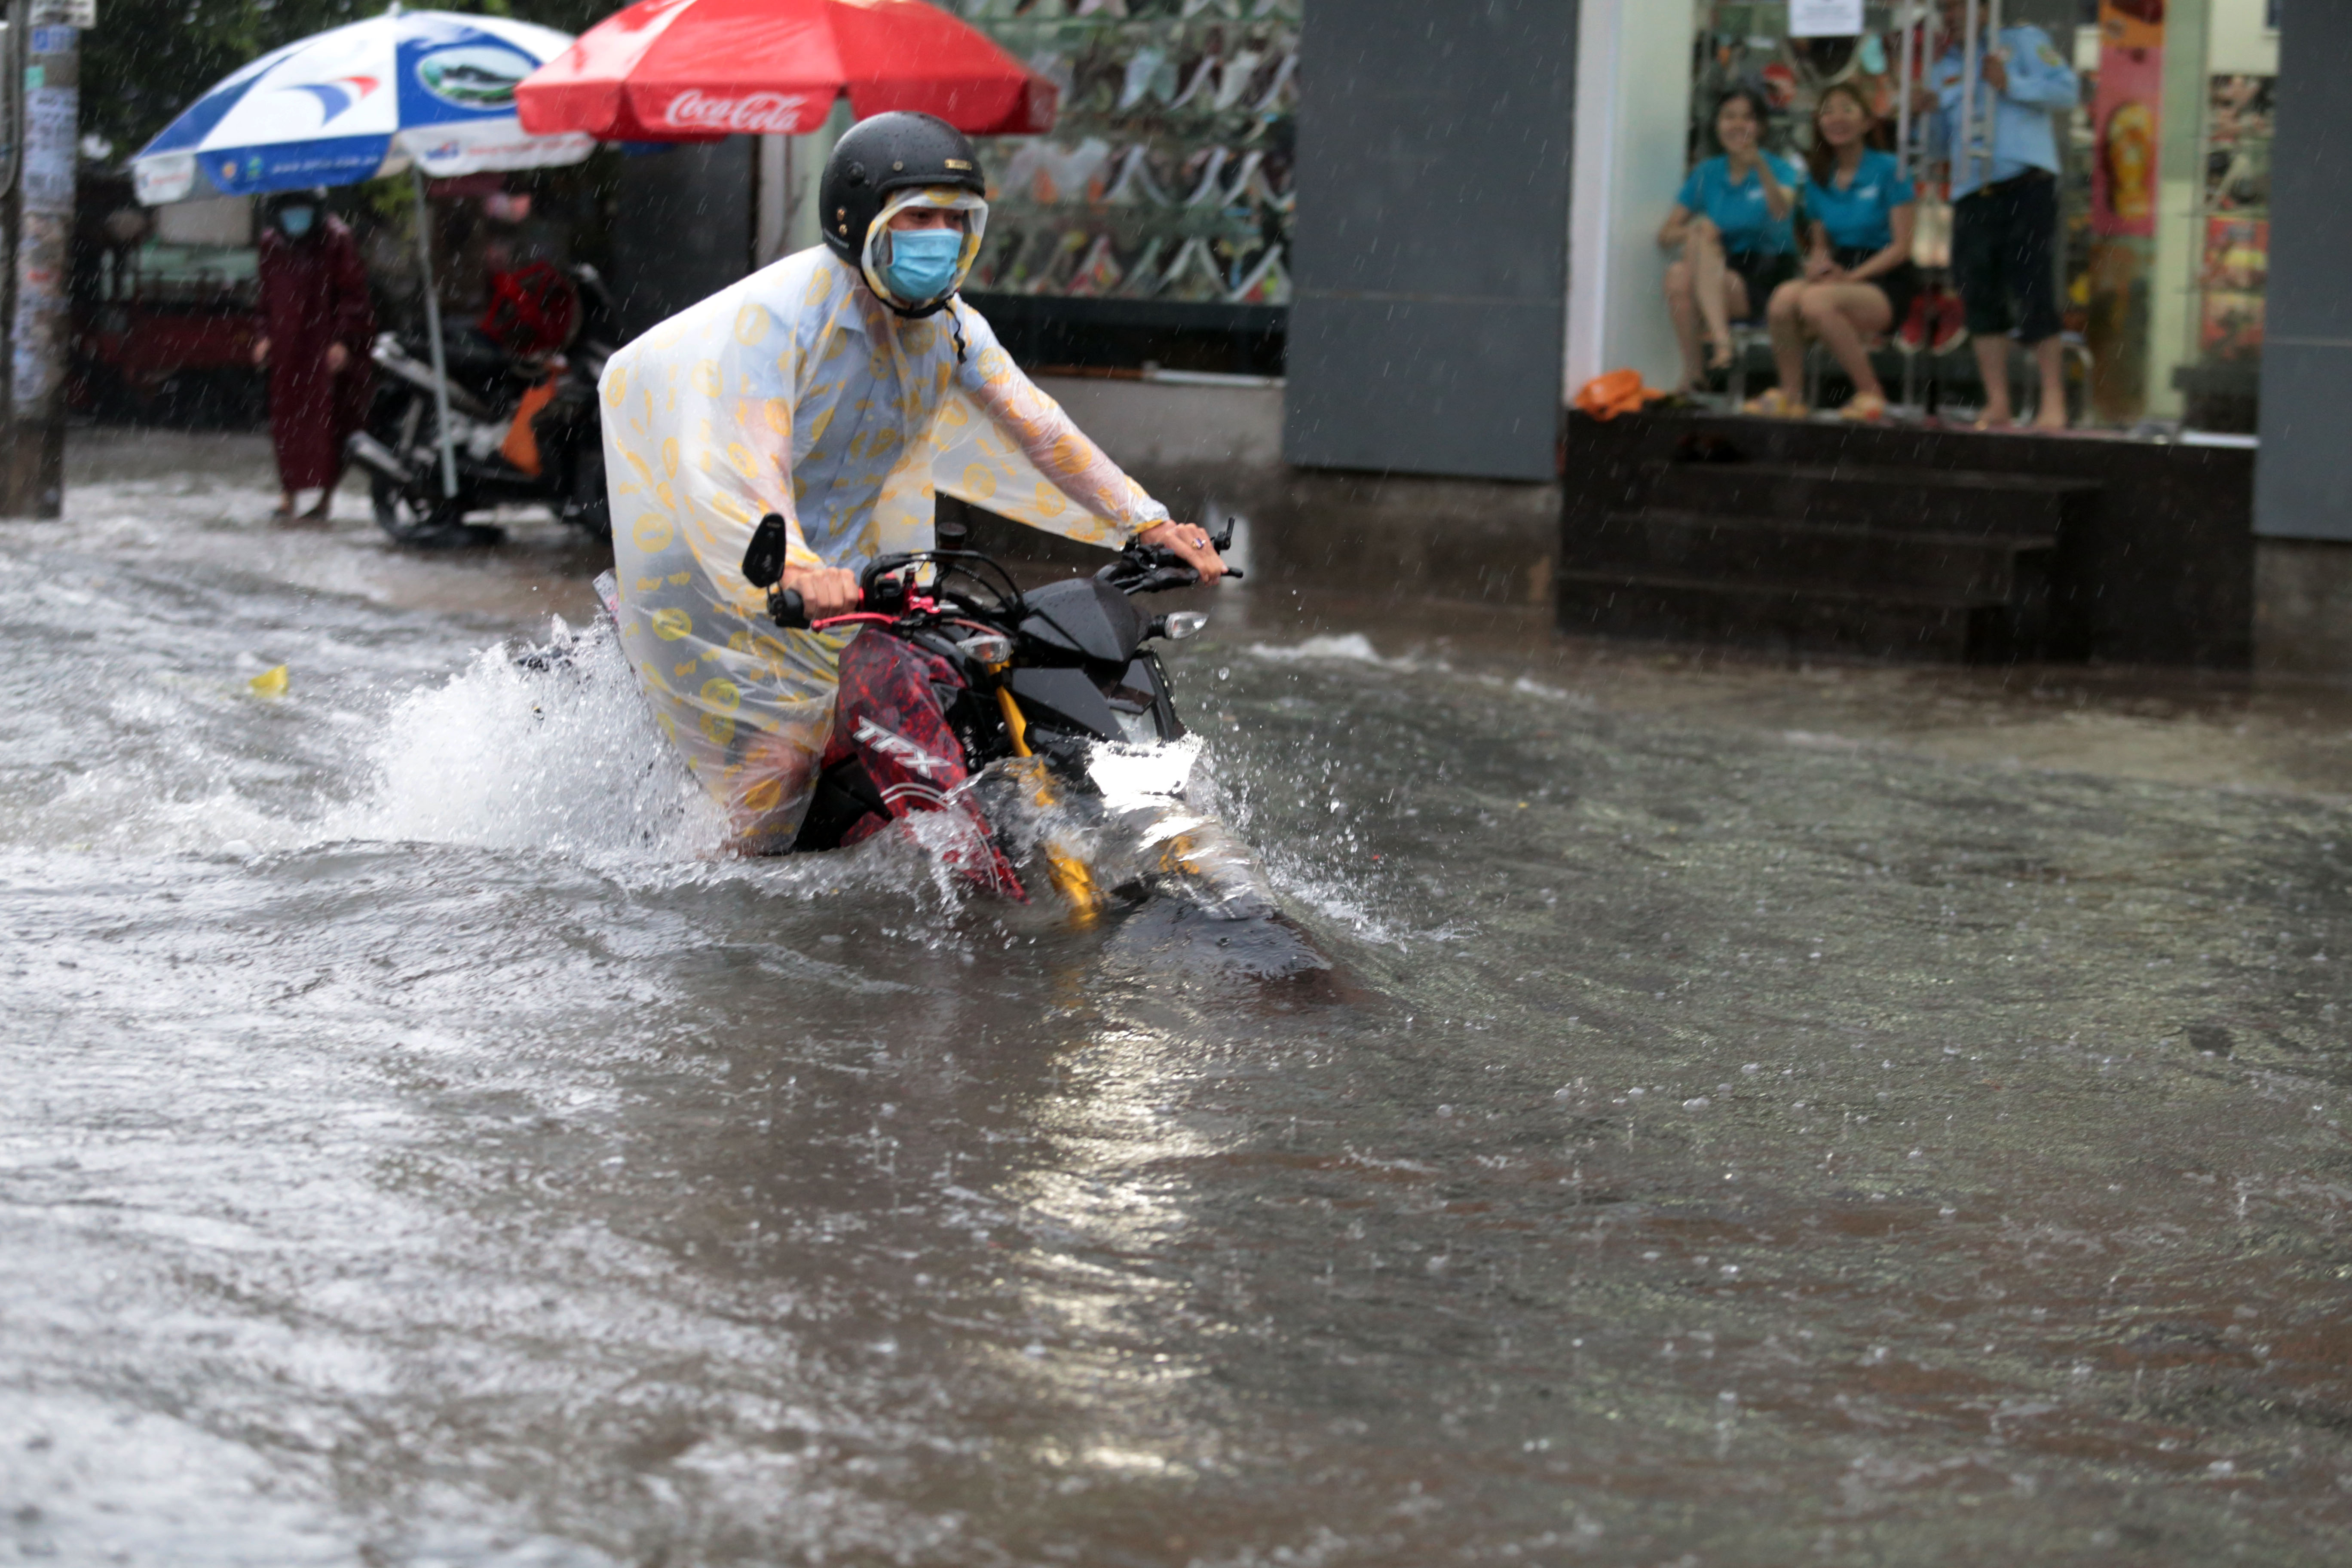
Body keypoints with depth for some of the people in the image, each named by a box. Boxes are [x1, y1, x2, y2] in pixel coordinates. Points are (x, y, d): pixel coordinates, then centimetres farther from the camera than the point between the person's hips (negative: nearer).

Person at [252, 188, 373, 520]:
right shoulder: (272, 244, 7)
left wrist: (343, 340, -14)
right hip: (287, 347, 5)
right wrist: (265, 336, 10)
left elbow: (353, 294, -8)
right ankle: (288, 494, 8)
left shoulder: (336, 240, -8)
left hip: (327, 345, -5)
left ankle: (326, 496, 2)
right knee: (286, 418, 3)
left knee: (329, 421, -4)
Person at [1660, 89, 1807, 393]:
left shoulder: (1780, 169, 3)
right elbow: (1665, 236, 10)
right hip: (1714, 278, 4)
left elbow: (1781, 212, -21)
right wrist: (1694, 232, -13)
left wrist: (1760, 166, -38)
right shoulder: (1707, 174, 14)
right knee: (1679, 276, -30)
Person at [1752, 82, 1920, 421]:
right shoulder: (1818, 177, 14)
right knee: (1784, 297, -29)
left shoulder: (1889, 170, -3)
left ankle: (1870, 391, -19)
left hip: (1886, 281, -5)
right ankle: (1789, 393, -12)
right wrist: (1817, 263, -7)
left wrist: (1852, 277, -17)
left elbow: (1901, 246, -7)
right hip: (1838, 274, 5)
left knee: (1817, 302, -35)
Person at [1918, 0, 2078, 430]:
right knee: (1980, 296, 0)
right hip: (1971, 193, 5)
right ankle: (1997, 405, 4)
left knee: (2032, 291, -10)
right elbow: (1941, 145, 23)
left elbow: (2067, 89, -5)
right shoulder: (1943, 69, 21)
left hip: (2026, 183, -5)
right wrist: (1930, 115, 3)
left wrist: (2011, 85, -14)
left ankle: (2053, 403, -7)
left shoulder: (2022, 43, 7)